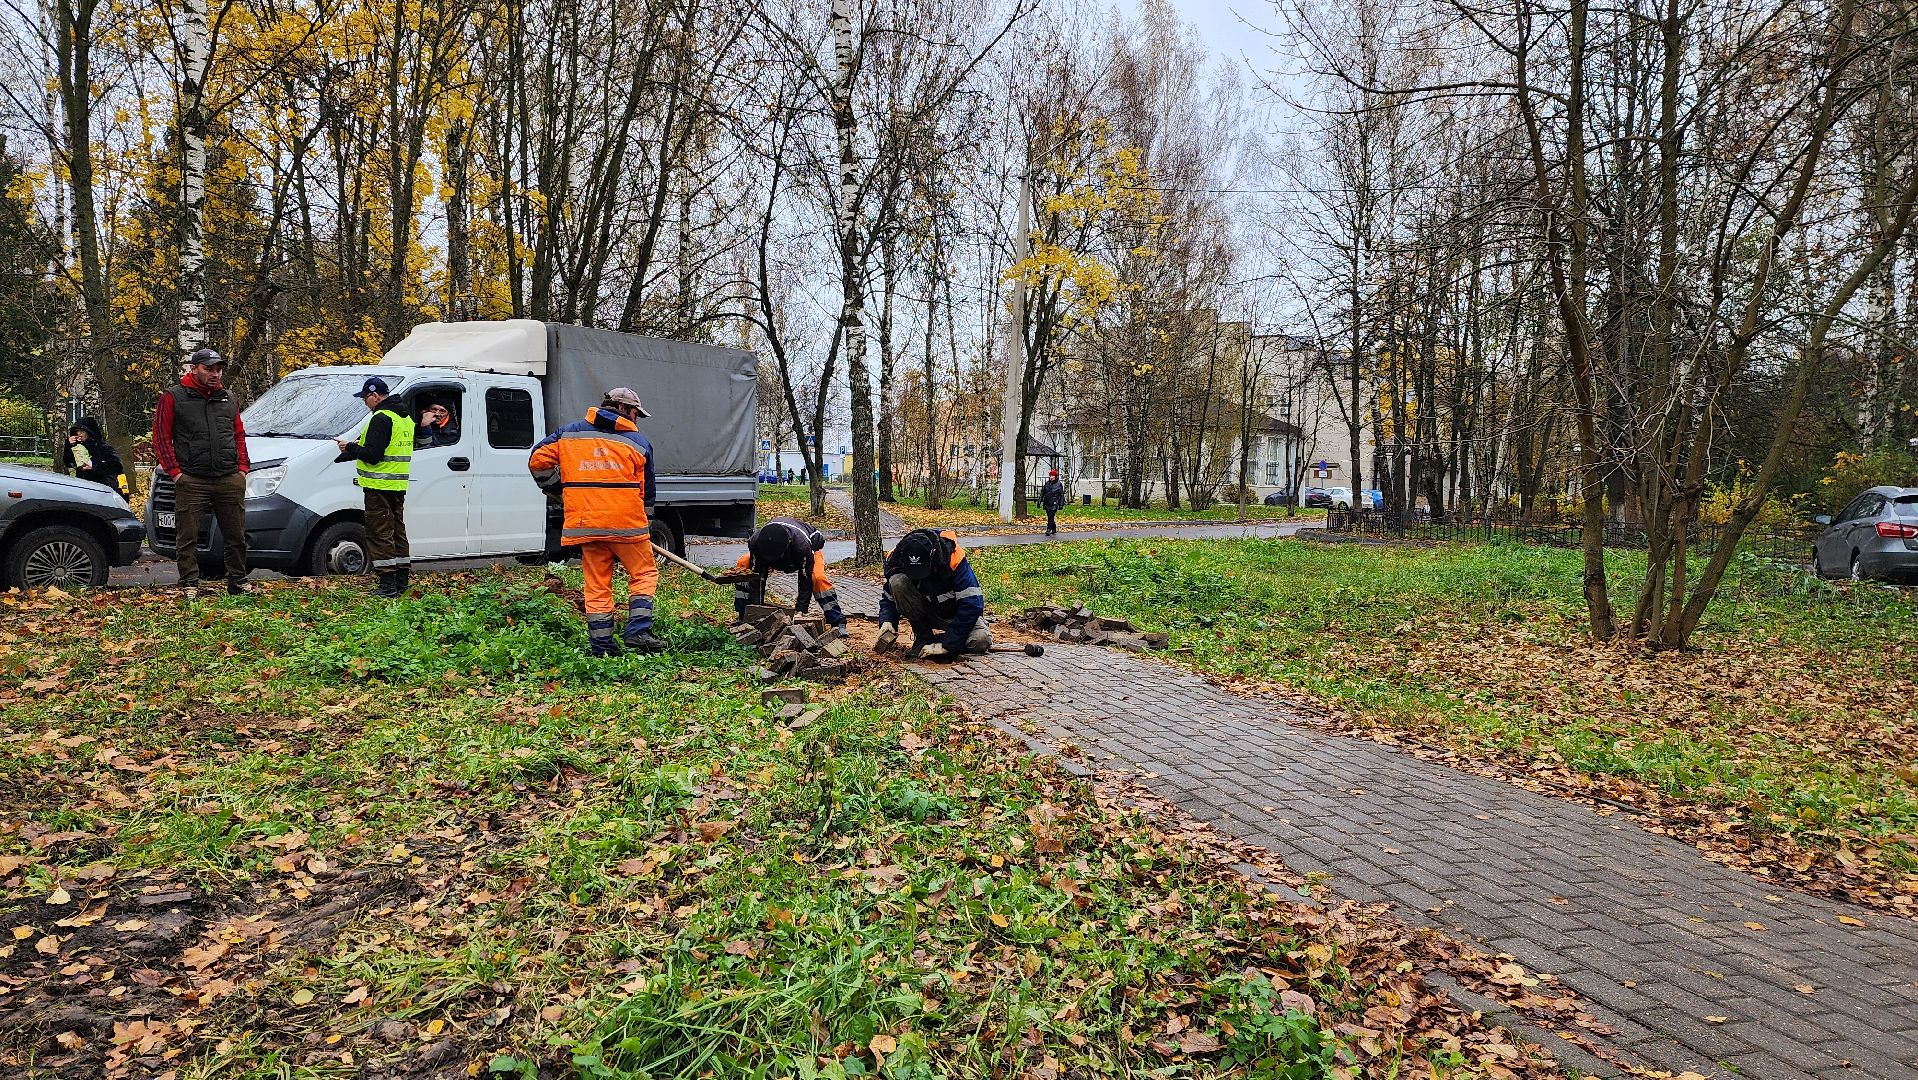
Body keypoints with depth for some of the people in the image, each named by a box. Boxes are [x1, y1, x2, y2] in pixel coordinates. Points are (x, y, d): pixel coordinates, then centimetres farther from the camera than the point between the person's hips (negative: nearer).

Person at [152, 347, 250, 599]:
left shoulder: (228, 399, 17)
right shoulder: (173, 398, 3)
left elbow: (239, 435, 22)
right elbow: (161, 437, 1)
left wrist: (243, 467, 10)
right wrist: (174, 471, -7)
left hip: (231, 480, 4)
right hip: (192, 482, -4)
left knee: (236, 535, 8)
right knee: (187, 537, 0)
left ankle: (238, 582, 19)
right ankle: (189, 585, 9)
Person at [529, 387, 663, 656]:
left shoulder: (569, 433, 11)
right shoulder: (638, 442, 6)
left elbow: (538, 460, 10)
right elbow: (646, 491, 10)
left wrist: (555, 487, 26)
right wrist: (647, 528, 20)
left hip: (585, 523, 3)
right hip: (626, 523, -3)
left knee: (597, 584, 10)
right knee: (644, 574, 11)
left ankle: (601, 643, 10)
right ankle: (638, 631, -1)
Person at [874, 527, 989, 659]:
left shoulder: (953, 557, -30)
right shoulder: (896, 561, -19)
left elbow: (972, 604, -29)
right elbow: (888, 598, -2)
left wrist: (947, 645, -30)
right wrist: (887, 622, -24)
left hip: (956, 615, -2)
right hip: (927, 613, 2)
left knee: (981, 642, -32)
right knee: (897, 582, -25)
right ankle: (924, 637, -10)